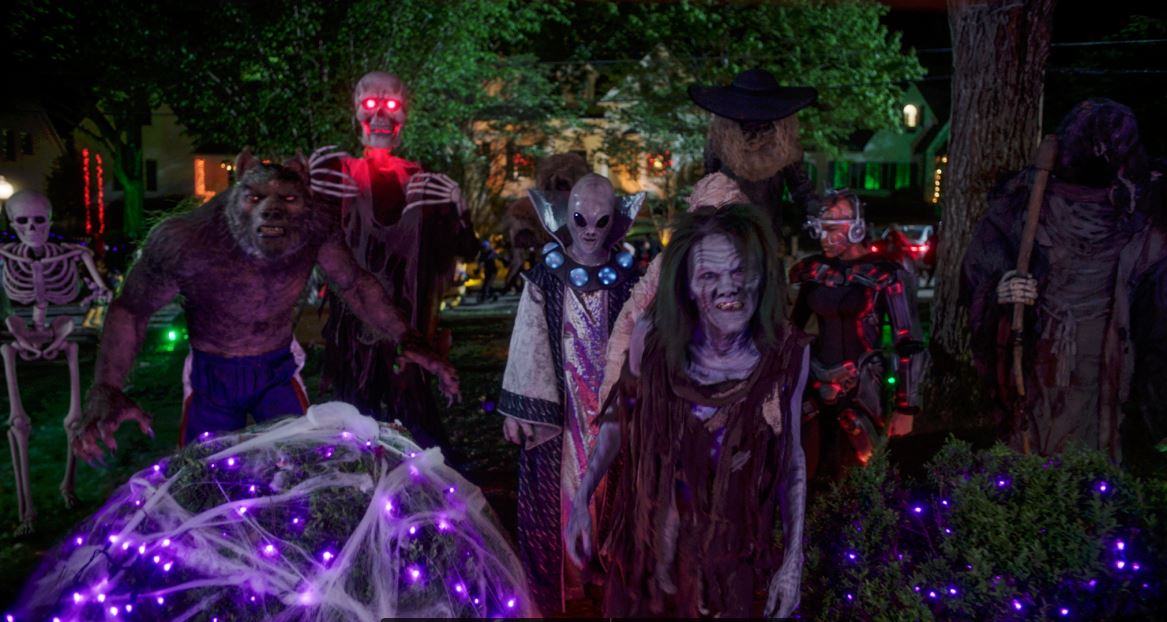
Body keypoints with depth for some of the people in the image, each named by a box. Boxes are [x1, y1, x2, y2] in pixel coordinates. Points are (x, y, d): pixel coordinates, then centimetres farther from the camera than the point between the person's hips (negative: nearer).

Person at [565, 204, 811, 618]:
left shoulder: (787, 352, -14)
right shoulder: (652, 338, -16)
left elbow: (790, 458, -3)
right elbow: (618, 421, 1)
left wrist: (793, 560, -2)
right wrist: (581, 500, -1)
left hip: (728, 554, 0)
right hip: (647, 543, 0)